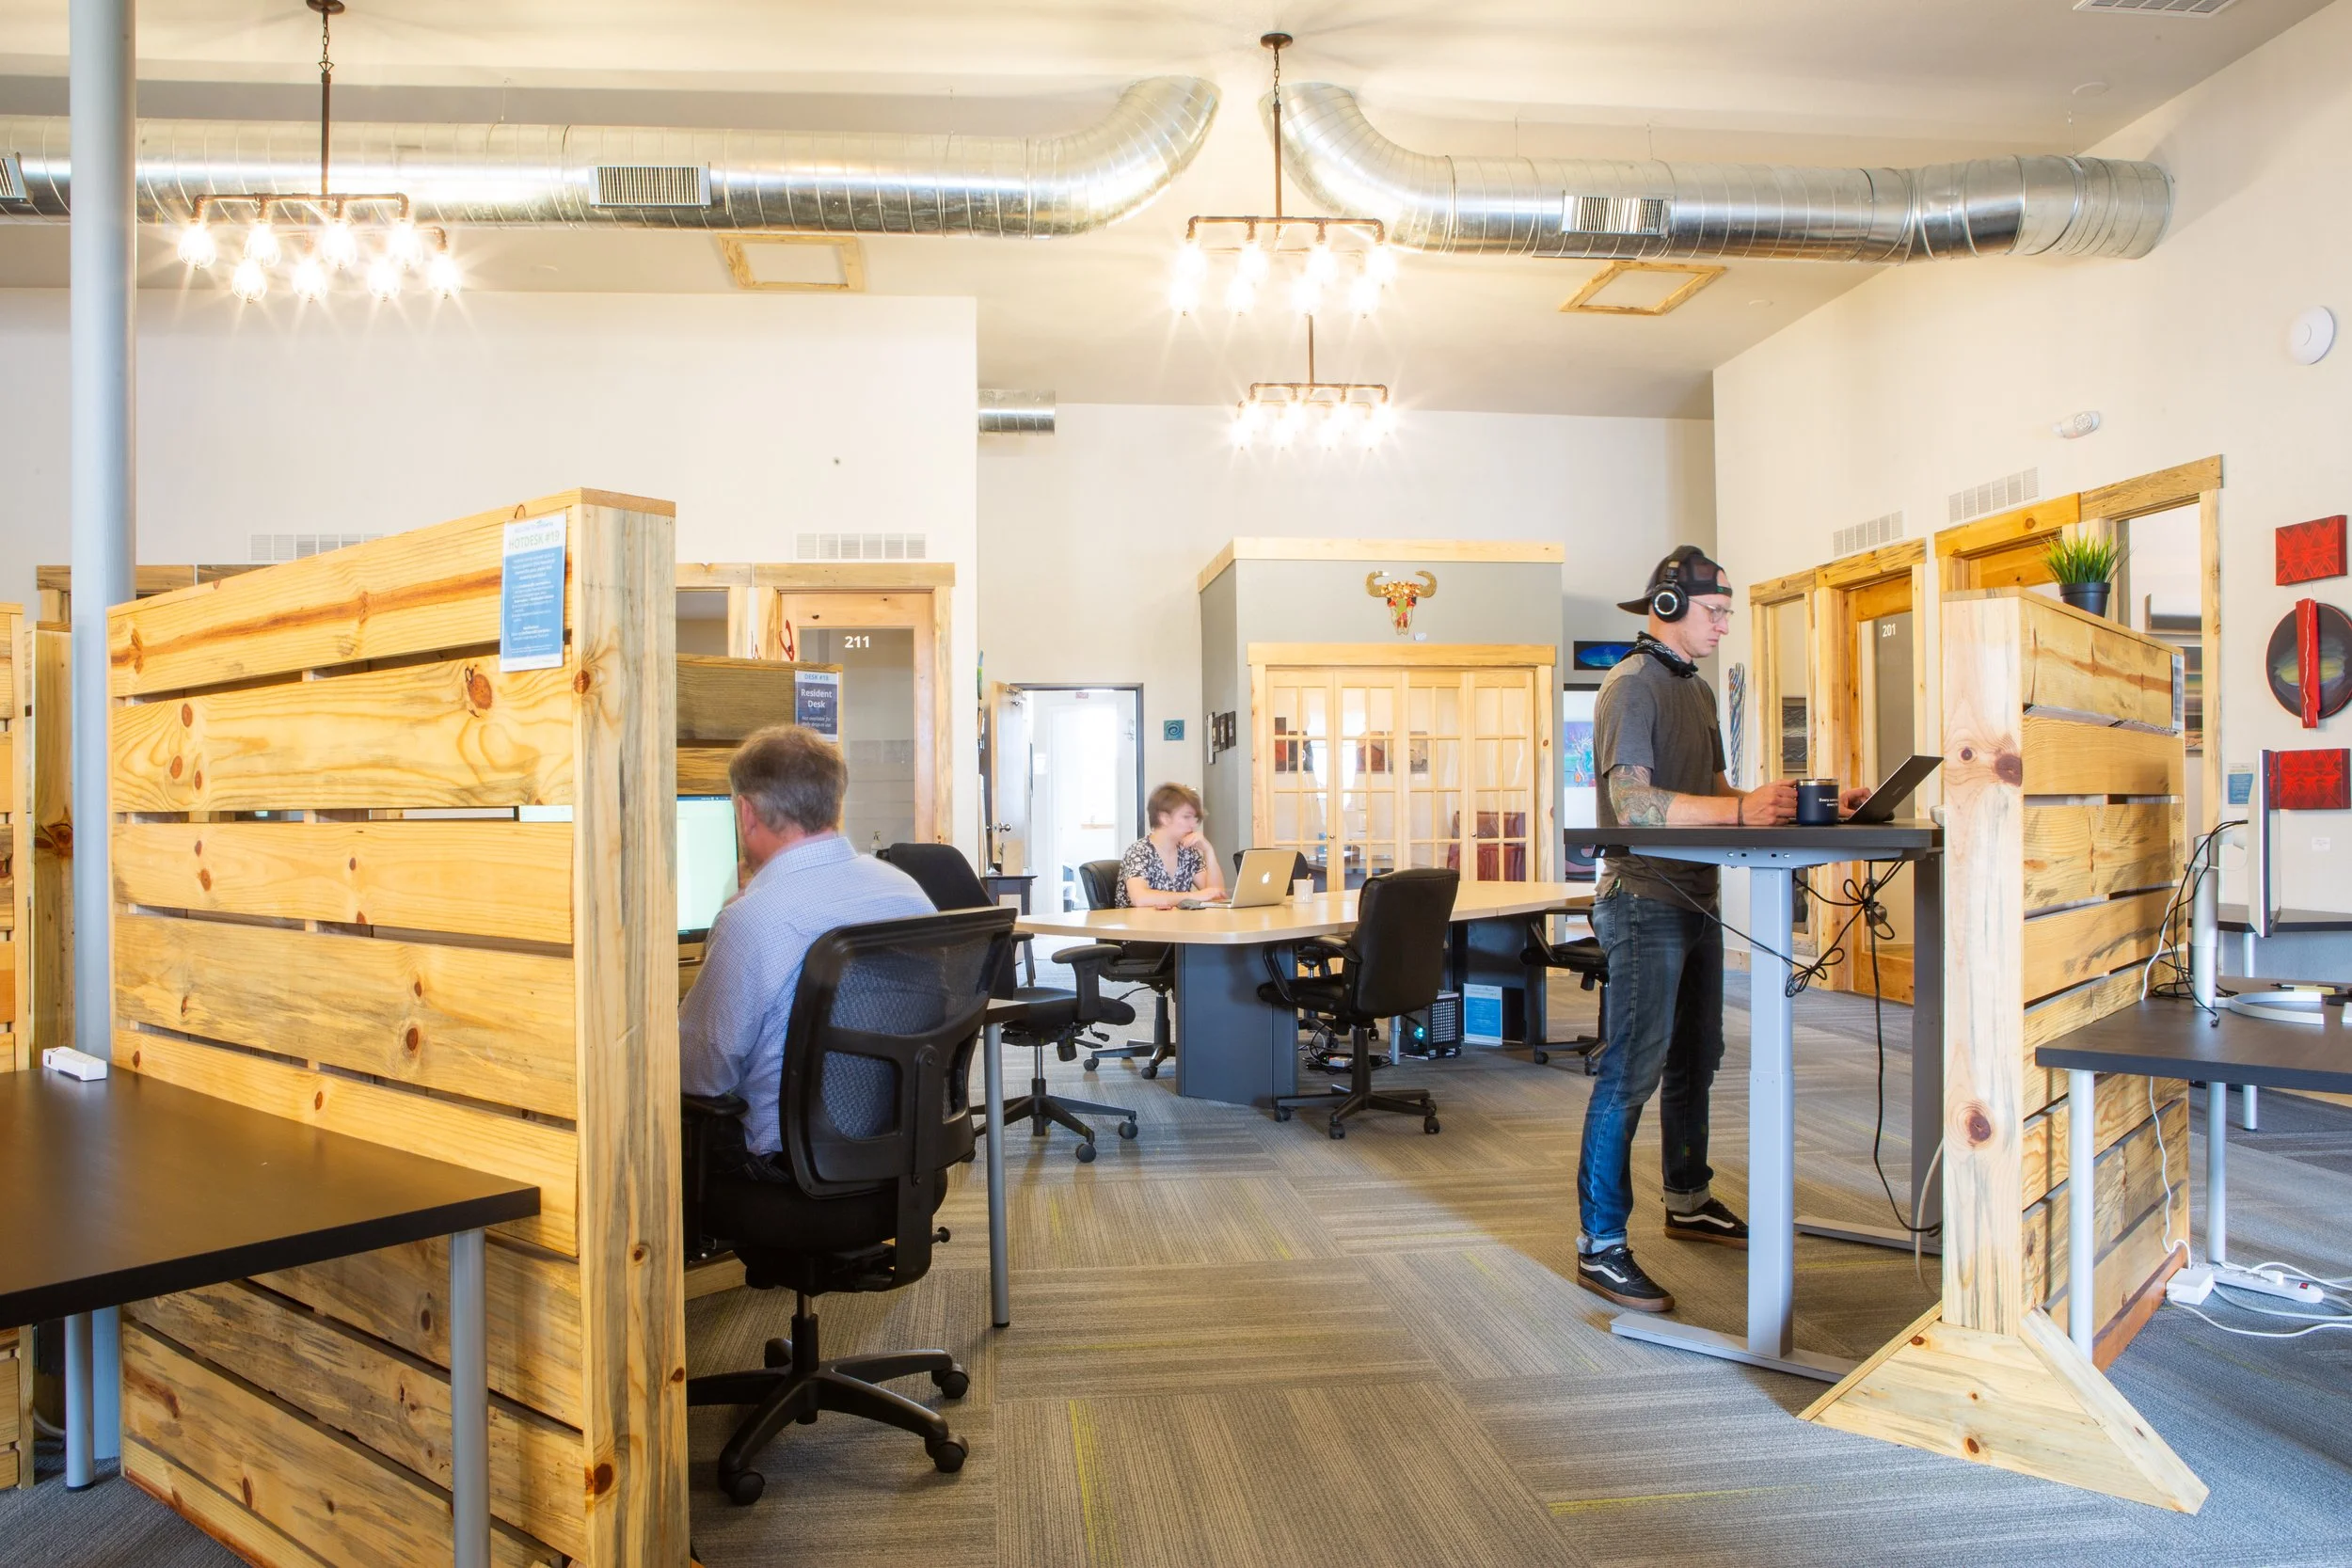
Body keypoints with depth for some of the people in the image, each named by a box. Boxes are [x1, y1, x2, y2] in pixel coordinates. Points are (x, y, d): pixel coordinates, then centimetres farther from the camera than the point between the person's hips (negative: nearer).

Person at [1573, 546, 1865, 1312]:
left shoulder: (1698, 689, 16)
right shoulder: (1631, 687, -13)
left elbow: (1712, 791, 17)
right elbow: (1633, 802, -25)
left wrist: (1773, 803, 0)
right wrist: (1743, 811, -31)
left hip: (1695, 898, 9)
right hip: (1645, 900, -9)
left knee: (1695, 1061, 19)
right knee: (1631, 1072, -9)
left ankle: (1689, 1202, 35)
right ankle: (1600, 1244, -3)